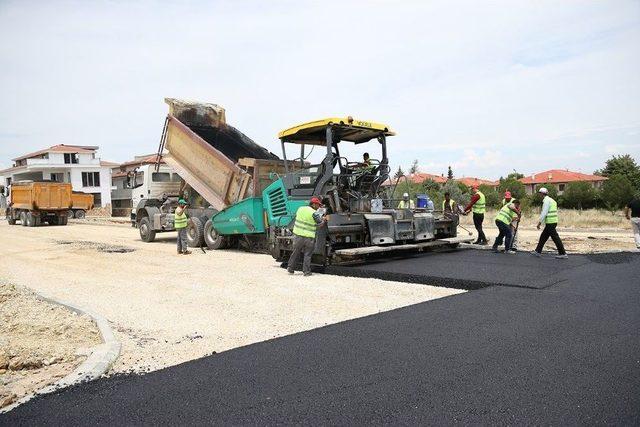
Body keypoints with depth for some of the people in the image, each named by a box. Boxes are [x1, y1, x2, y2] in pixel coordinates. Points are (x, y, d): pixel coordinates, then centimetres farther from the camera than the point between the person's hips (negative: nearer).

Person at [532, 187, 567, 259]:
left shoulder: (547, 200, -12)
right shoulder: (551, 200, 18)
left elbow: (544, 213, -18)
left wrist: (539, 222, -15)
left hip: (550, 223, -10)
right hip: (552, 222, 10)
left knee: (555, 238, -6)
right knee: (543, 237, 15)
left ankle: (563, 254, -3)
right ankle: (538, 251, 20)